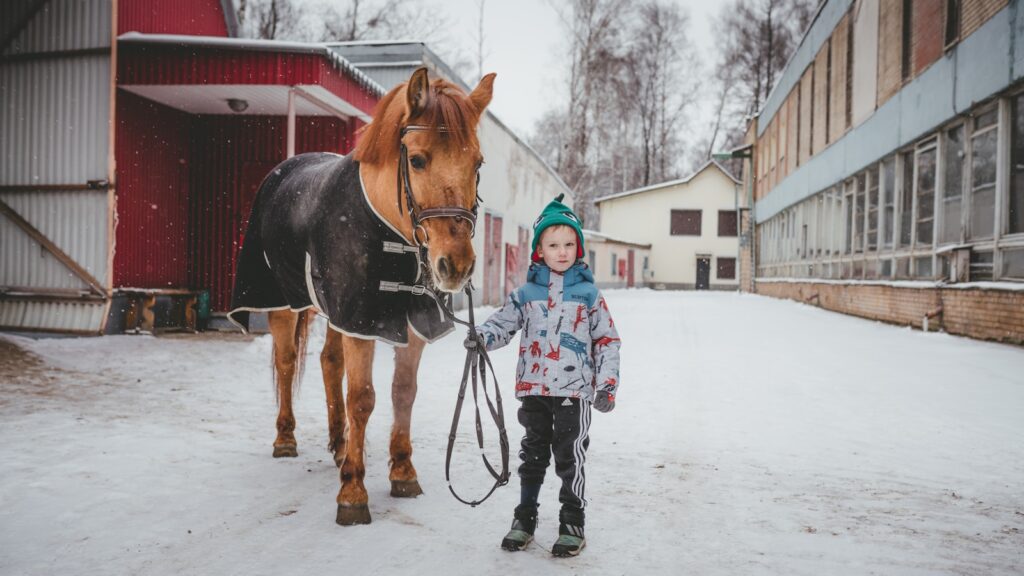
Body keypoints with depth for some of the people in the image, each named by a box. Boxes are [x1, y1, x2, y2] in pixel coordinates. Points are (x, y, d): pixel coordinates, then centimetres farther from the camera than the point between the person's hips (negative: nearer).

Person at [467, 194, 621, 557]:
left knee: (570, 457, 4)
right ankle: (524, 518, 27)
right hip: (533, 388, 3)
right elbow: (504, 321, 8)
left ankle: (572, 524, 19)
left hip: (574, 390, -2)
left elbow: (608, 340, 2)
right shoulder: (527, 292, 5)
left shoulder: (588, 293, 0)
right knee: (533, 454, 14)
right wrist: (482, 337, -14)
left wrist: (607, 385, -4)